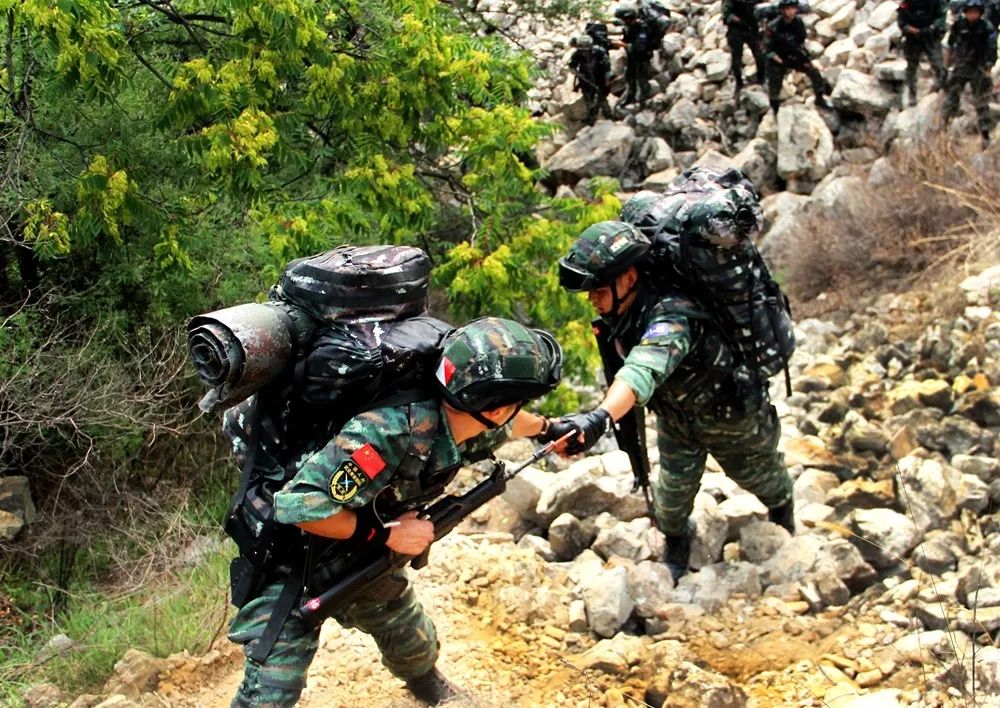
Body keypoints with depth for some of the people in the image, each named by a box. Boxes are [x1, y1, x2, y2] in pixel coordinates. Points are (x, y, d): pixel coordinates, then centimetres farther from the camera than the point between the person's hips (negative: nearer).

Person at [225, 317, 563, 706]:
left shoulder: (469, 425, -14)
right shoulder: (389, 431, -39)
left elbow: (502, 426, 13)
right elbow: (299, 505, -39)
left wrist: (548, 426, 30)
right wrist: (386, 533, -30)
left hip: (356, 548, 8)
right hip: (289, 547, -7)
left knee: (411, 642, 23)